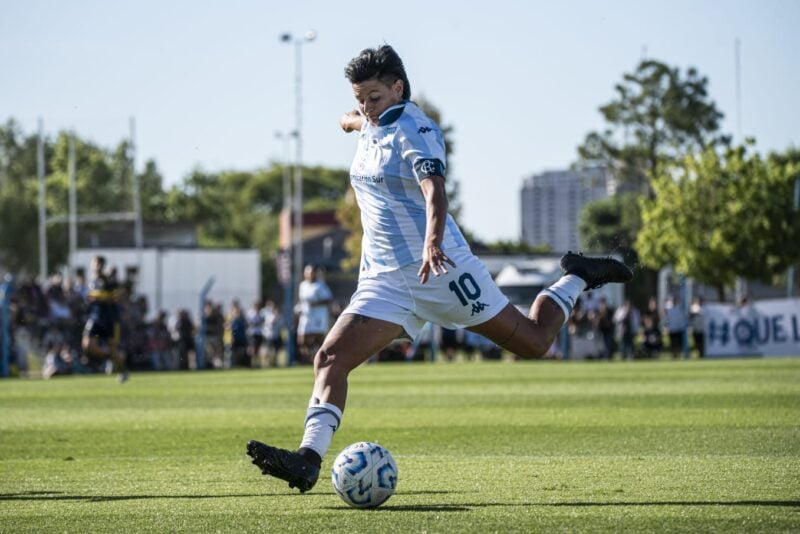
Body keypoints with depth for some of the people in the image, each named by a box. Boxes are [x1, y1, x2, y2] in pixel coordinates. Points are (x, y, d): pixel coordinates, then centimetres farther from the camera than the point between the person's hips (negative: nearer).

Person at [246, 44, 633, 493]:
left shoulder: (413, 131, -14)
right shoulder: (371, 127, 9)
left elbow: (434, 191, -31)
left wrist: (432, 245, -47)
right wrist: (353, 120, 58)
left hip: (439, 268, -6)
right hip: (384, 281, 7)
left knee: (534, 342, 4)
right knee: (330, 359, -15)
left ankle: (578, 278, 31)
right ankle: (309, 460, -24)